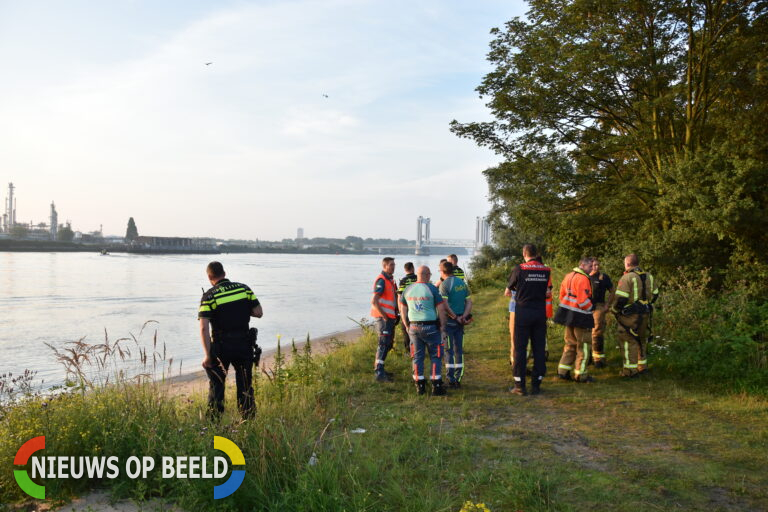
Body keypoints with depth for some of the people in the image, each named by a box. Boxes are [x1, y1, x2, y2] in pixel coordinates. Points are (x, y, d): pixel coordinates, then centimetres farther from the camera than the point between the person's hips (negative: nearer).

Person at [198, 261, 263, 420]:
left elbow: (204, 328, -15)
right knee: (245, 386, 14)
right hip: (243, 345, 2)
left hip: (221, 347, -2)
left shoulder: (209, 296, -8)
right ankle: (249, 421, 18)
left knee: (216, 386, 13)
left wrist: (208, 355, -13)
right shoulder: (244, 289, 0)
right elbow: (259, 312, 1)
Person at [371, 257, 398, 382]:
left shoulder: (390, 280, 15)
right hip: (383, 318, -10)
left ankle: (378, 368, 27)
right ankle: (379, 373, -10)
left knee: (388, 343, 16)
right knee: (384, 343, -11)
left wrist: (395, 314, 16)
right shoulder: (381, 280, -15)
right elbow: (374, 301, -22)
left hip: (390, 317, 10)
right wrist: (384, 316, -19)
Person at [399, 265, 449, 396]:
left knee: (417, 357, 12)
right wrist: (443, 328, -4)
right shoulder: (432, 289, -9)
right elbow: (441, 310, -11)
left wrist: (407, 326, 20)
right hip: (430, 327, -4)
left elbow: (403, 310, 10)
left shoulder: (408, 290, 5)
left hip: (414, 327, 4)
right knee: (436, 356, 7)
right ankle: (436, 386, 5)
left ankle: (420, 386, 16)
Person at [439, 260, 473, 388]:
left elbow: (445, 305, -20)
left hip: (449, 320, -6)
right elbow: (469, 302, 6)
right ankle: (458, 379, 14)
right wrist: (464, 316, -4)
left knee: (449, 351, 0)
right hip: (460, 322, 6)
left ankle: (451, 380, 2)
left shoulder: (444, 284, -11)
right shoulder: (462, 283, 10)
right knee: (459, 350, 11)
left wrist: (456, 317, -13)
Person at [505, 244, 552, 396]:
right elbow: (548, 292, 5)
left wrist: (510, 292, 23)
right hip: (540, 312, 3)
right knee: (539, 348, 9)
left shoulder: (519, 269, -7)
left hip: (523, 312, -3)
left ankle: (520, 385, 4)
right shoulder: (546, 270, 2)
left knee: (520, 348, 2)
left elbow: (507, 292, 1)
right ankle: (536, 384, 14)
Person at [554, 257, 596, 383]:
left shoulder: (568, 276, 11)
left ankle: (563, 371, 19)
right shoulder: (583, 278, -18)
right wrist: (591, 308, -4)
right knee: (583, 346, 3)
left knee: (570, 343, 18)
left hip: (568, 314, 9)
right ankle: (580, 374, 9)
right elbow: (583, 300, -22)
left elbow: (562, 294, 15)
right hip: (580, 315, -9)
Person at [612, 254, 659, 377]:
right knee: (642, 339, 20)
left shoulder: (627, 277, -15)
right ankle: (642, 365, 30)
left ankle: (630, 370, 1)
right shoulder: (648, 277, 8)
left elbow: (621, 298, -20)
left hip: (630, 315, -7)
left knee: (628, 341, 0)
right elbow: (655, 294, 17)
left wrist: (614, 310, -4)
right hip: (645, 314, 7)